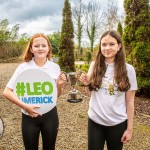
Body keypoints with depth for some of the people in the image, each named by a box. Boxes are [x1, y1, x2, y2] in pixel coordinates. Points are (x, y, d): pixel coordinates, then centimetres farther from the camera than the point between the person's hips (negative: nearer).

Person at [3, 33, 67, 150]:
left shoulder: (55, 67, -2)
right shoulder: (23, 67, -9)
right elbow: (7, 92, -9)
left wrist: (59, 85, -13)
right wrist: (25, 106, -21)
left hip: (50, 114, 2)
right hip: (29, 115, -1)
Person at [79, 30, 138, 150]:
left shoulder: (128, 69, -8)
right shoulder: (94, 65, -2)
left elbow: (129, 101, -4)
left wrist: (129, 128, -3)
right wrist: (87, 83, -10)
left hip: (117, 123, -1)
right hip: (95, 120, 2)